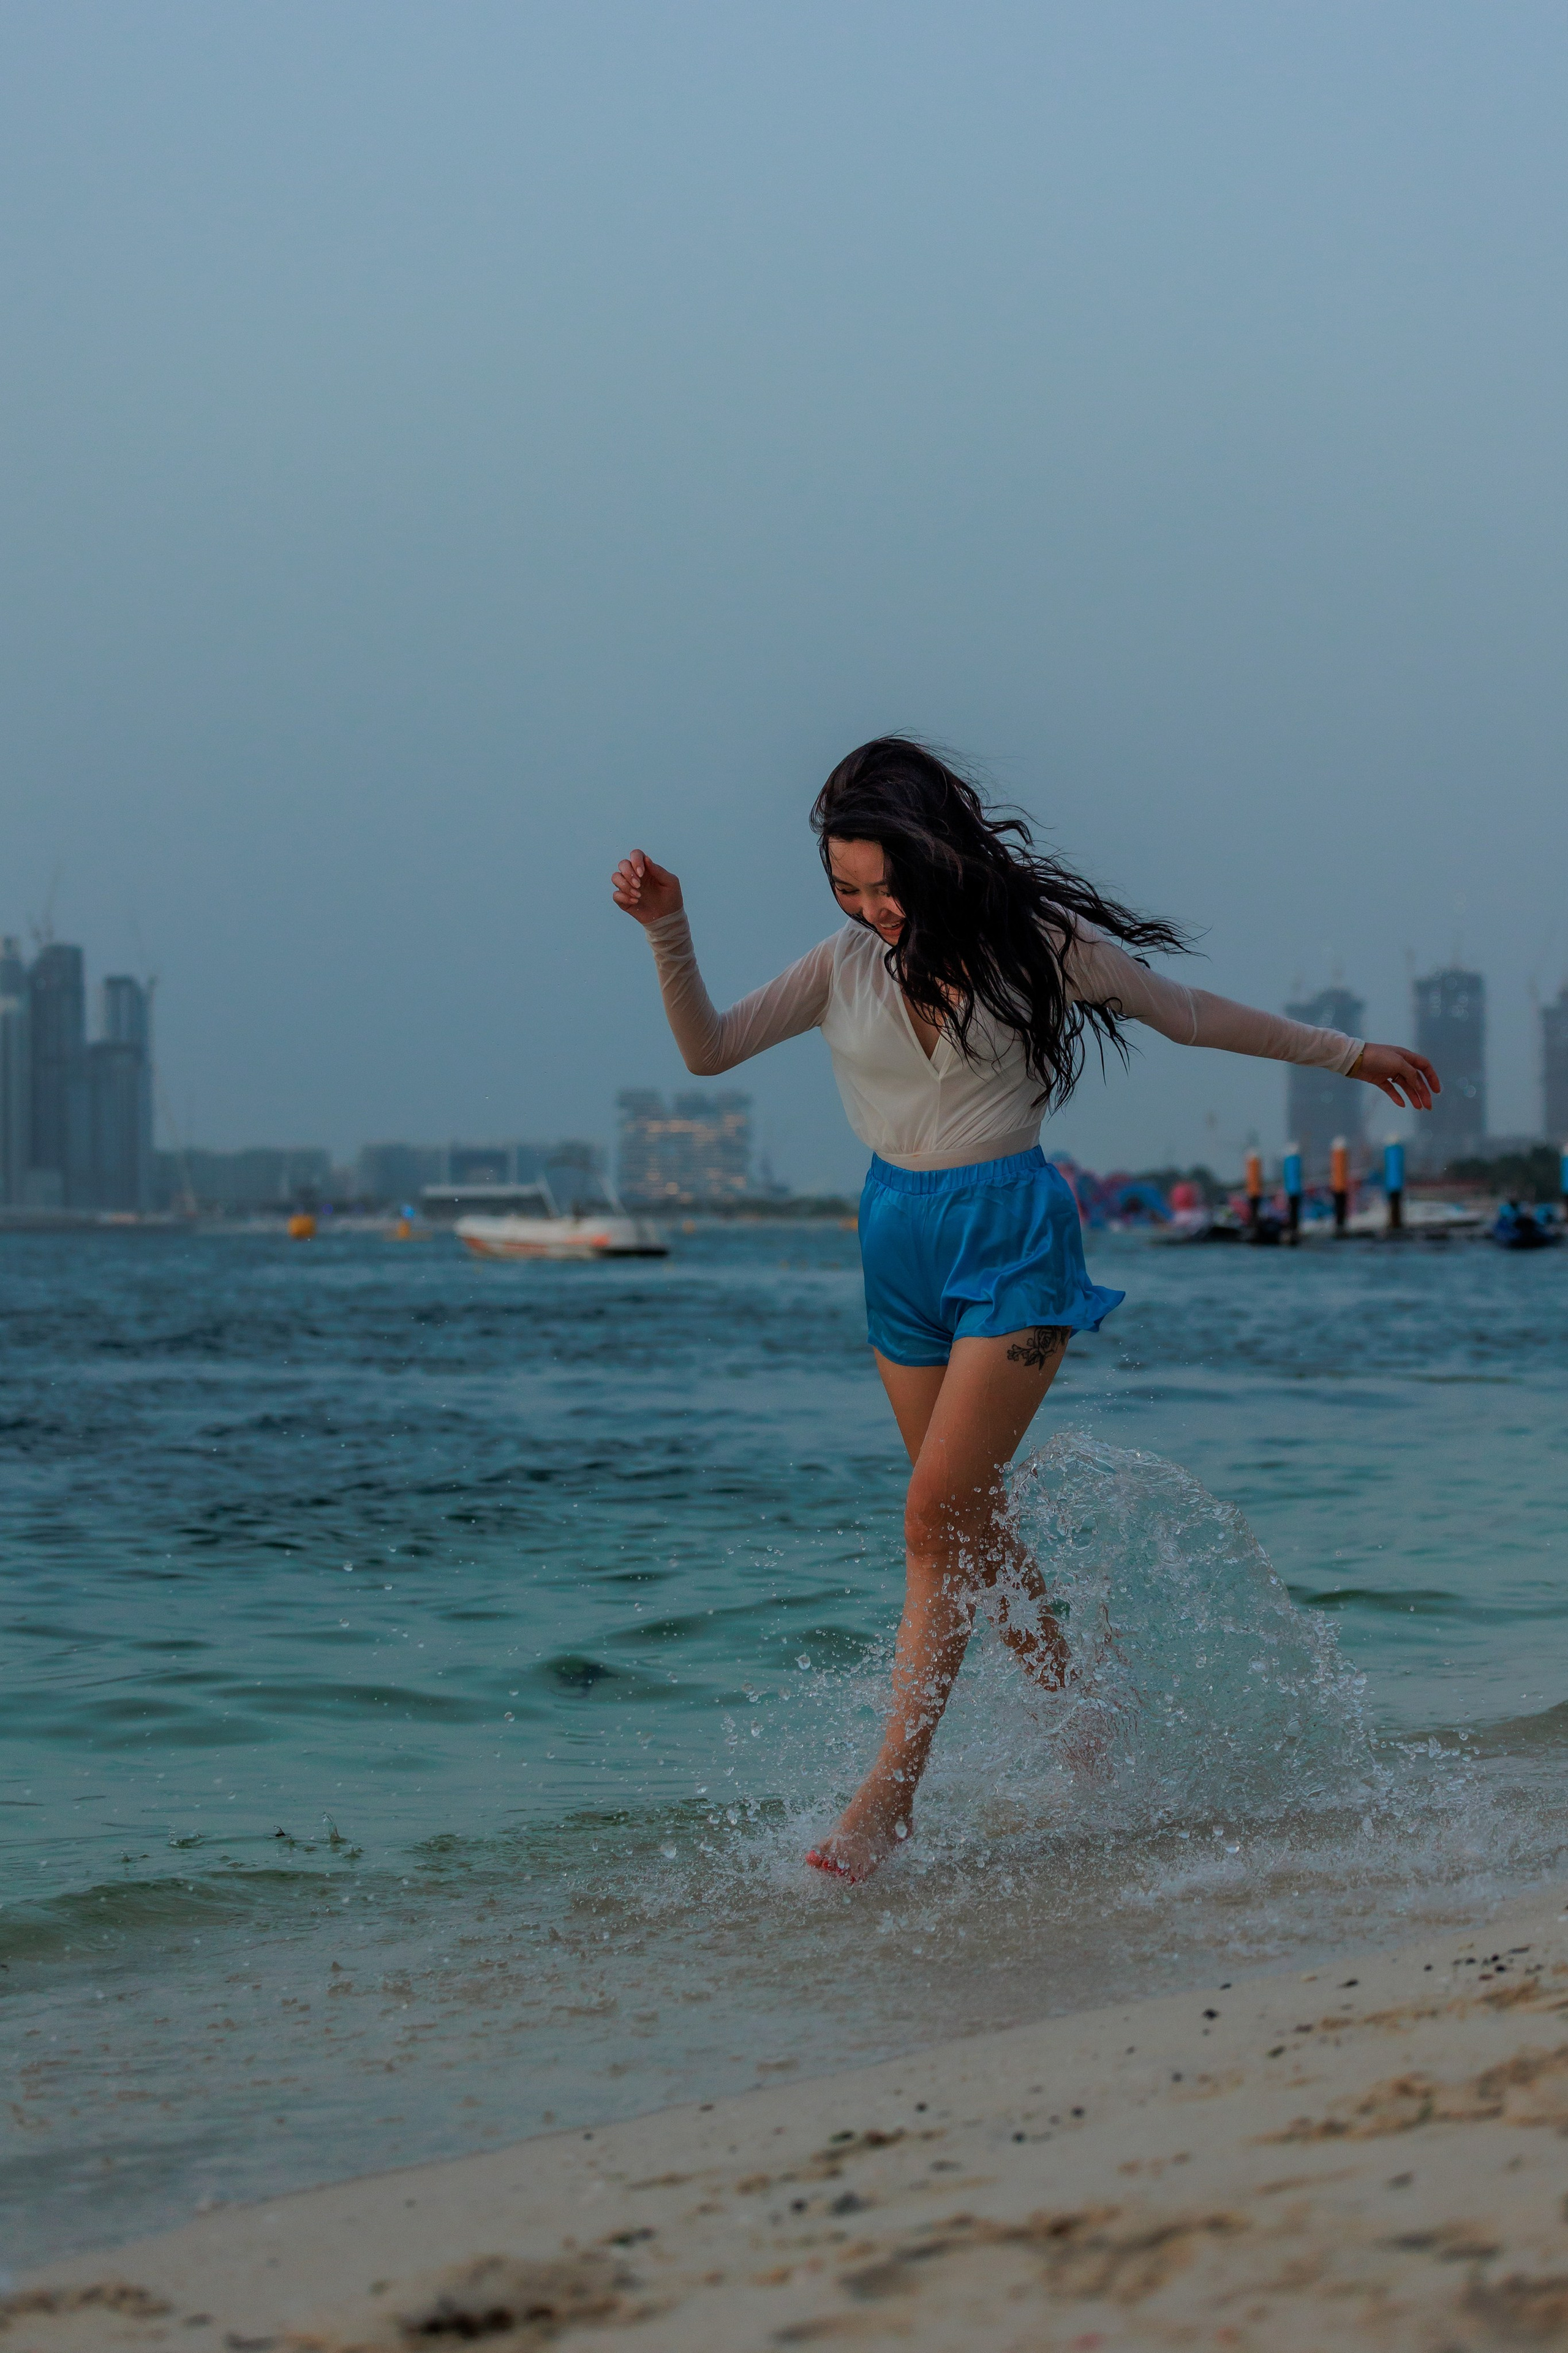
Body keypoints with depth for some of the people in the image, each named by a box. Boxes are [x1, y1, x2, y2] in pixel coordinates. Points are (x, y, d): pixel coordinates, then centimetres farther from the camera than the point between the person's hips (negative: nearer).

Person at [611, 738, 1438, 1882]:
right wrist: (668, 932, -19)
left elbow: (1192, 1015, 6)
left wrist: (1346, 1051, 14)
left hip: (1013, 1237, -5)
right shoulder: (847, 965, 2)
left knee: (940, 1515, -14)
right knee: (973, 1526, 9)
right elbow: (708, 1049, -3)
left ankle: (891, 1790, -13)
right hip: (899, 1241, 5)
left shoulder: (1033, 946, -7)